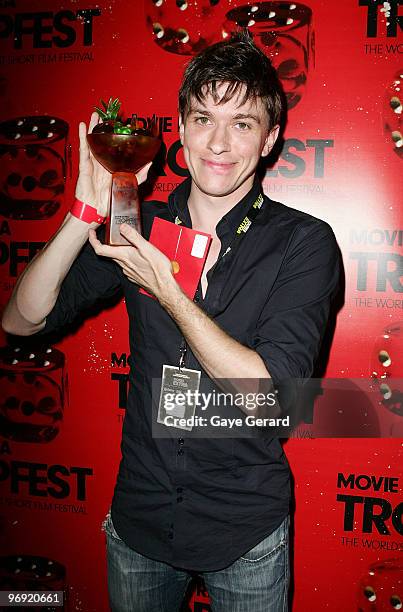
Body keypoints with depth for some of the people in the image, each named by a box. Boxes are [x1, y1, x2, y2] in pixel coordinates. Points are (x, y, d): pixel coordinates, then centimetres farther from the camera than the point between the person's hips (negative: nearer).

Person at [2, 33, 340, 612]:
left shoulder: (303, 242, -14)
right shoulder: (141, 226, -4)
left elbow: (271, 393, -22)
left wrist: (167, 290, -26)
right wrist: (87, 216, -21)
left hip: (245, 535, -2)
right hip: (139, 517, 3)